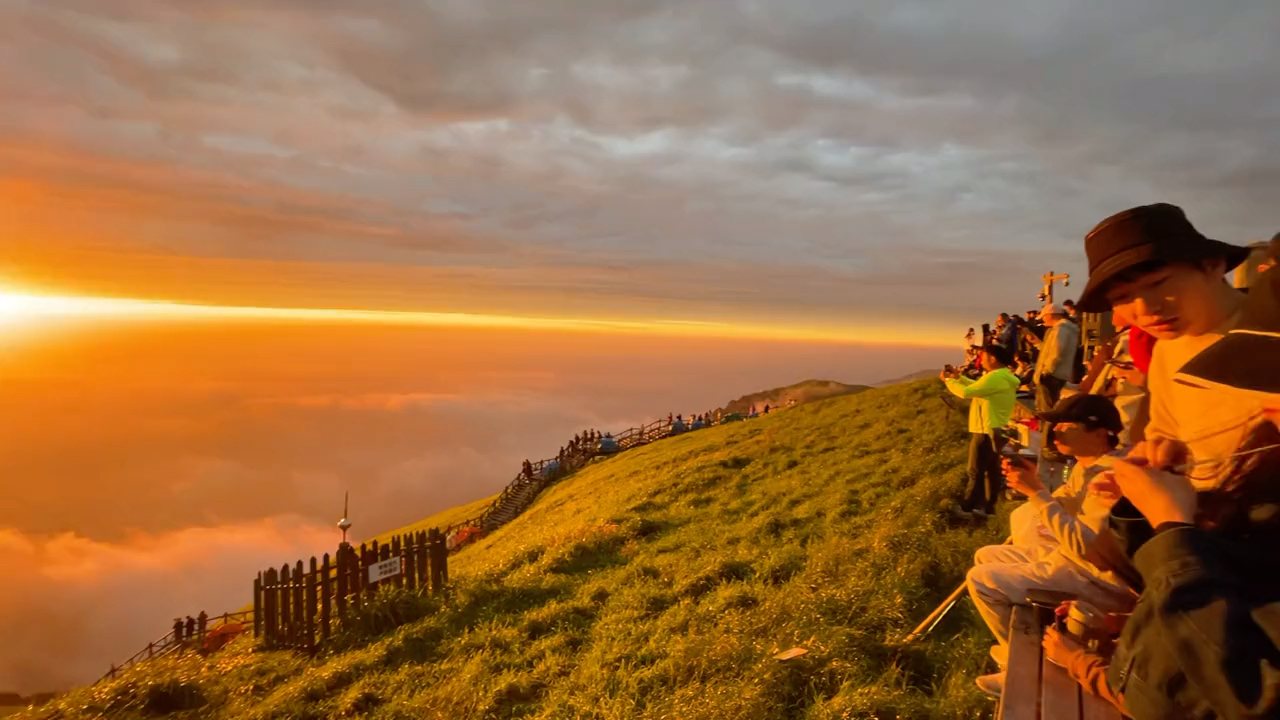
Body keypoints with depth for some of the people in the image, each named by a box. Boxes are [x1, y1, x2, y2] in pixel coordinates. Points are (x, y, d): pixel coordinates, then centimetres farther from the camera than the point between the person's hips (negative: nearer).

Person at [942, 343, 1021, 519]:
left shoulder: (995, 377, -23)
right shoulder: (1002, 376, 11)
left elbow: (966, 393, -22)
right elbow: (977, 386, 21)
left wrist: (948, 381, -7)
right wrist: (958, 378, 12)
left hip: (985, 431, -10)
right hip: (995, 430, 10)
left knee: (976, 472, 0)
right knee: (991, 470, 15)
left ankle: (967, 509, 9)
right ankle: (987, 507, 23)